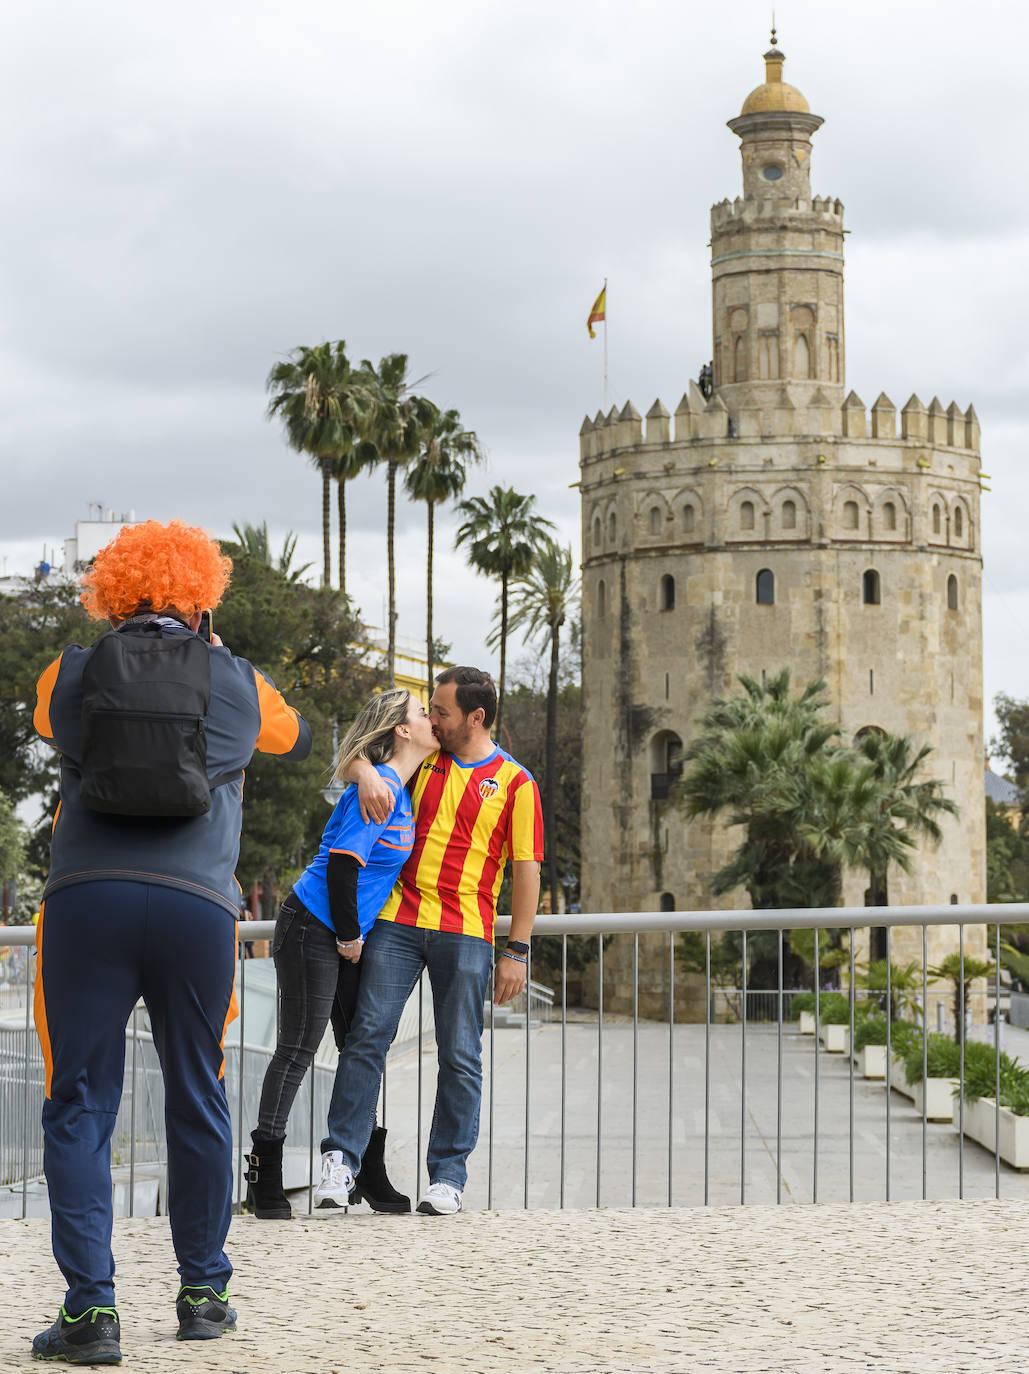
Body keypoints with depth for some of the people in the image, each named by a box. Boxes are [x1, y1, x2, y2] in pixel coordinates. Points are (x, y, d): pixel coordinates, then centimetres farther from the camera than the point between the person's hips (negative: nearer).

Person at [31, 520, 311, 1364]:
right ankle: (203, 1293, 22)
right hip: (197, 906, 1)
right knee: (197, 1103, 14)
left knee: (79, 1105, 3)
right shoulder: (239, 683, 10)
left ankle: (91, 1310, -3)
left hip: (86, 901, -1)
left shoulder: (72, 674, 8)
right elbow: (296, 740, 32)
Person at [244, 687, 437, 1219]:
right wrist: (348, 937, -13)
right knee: (298, 1050, -6)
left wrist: (355, 937, 17)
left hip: (346, 937, 10)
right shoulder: (380, 787, -17)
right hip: (313, 929, -10)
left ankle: (371, 1179, 18)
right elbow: (342, 864, -21)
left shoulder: (399, 789, 12)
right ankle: (265, 1181, -1)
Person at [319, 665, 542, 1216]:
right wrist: (366, 774, -4)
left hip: (466, 932, -2)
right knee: (368, 1033, -7)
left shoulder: (515, 782, 4)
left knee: (460, 1057, 0)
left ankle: (448, 1175, 6)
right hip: (398, 921, 3)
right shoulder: (423, 759, 14)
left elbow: (526, 870, 1)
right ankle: (342, 1156, -5)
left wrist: (516, 952, -4)